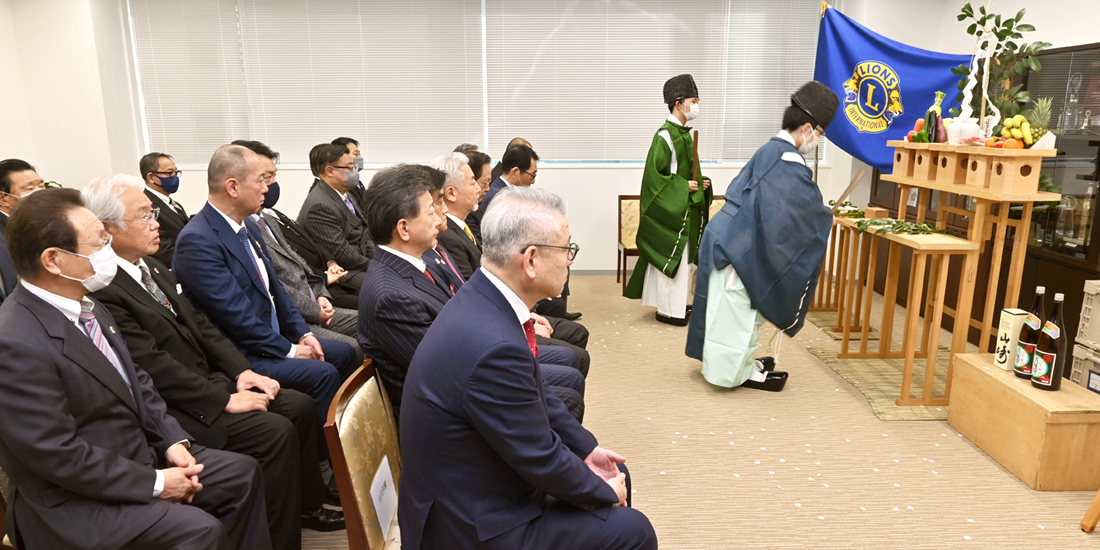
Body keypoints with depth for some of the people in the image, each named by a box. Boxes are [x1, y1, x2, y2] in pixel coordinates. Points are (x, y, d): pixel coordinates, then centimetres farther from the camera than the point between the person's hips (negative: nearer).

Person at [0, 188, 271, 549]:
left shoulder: (88, 306, 1)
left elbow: (135, 381, 11)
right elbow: (60, 456, -24)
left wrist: (172, 441, -1)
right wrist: (155, 482, -17)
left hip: (139, 453, 9)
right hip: (76, 500, -8)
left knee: (243, 473, 7)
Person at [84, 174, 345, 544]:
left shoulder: (152, 267, 9)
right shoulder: (102, 292, -20)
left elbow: (198, 322, 11)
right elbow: (153, 366, -22)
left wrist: (240, 371, -1)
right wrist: (225, 400, -19)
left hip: (208, 379, 9)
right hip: (173, 408, -9)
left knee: (301, 407, 2)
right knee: (275, 432, -21)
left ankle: (307, 505, 18)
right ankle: (282, 541, -5)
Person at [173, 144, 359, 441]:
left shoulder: (248, 227, 8)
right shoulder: (197, 241, -21)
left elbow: (274, 286, 14)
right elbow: (234, 313, -23)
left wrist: (302, 333, 2)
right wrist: (287, 350, -16)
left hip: (273, 336, 10)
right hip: (239, 355, -10)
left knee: (344, 353, 8)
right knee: (322, 373, -22)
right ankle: (330, 456, -6)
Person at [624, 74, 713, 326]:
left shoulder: (684, 134, 12)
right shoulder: (665, 136, -17)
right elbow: (653, 174, -21)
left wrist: (700, 183, 6)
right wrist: (683, 186, -19)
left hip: (686, 209, 10)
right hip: (670, 211, -10)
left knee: (684, 257, 15)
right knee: (671, 258, -2)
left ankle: (677, 304, 26)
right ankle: (668, 310, 8)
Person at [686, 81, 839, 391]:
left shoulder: (771, 150, 12)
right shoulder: (789, 162, -17)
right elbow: (810, 210, -15)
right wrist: (827, 219, 6)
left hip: (730, 238, 10)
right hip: (740, 248, -10)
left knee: (736, 308, 18)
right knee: (739, 310, 2)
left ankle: (737, 363, 31)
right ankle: (737, 372, 14)